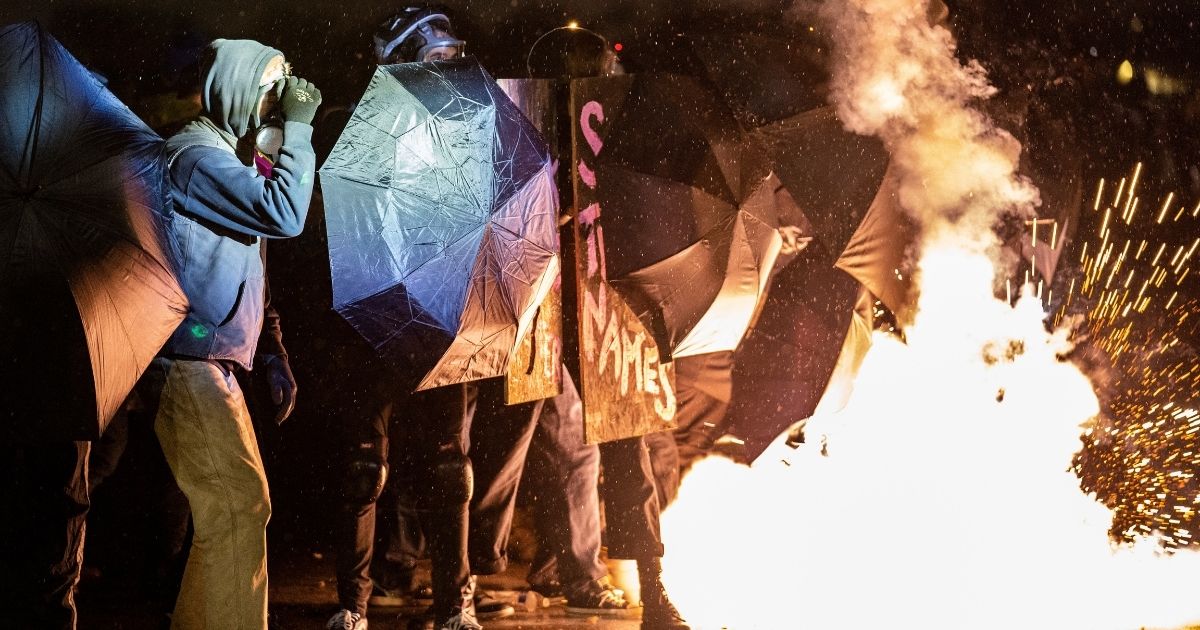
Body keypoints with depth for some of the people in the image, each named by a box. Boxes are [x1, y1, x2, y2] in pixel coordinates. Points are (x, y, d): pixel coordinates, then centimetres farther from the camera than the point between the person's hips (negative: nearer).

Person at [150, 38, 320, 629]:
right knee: (237, 508, -12)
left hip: (215, 363, 10)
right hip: (191, 364, -10)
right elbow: (285, 213, -23)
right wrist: (298, 125, -15)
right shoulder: (197, 154, -12)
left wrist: (274, 357, 19)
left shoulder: (232, 157, 20)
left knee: (241, 506, 13)